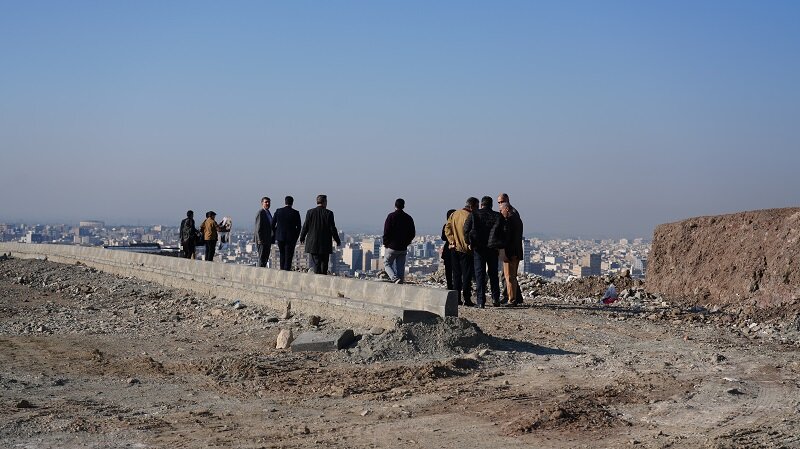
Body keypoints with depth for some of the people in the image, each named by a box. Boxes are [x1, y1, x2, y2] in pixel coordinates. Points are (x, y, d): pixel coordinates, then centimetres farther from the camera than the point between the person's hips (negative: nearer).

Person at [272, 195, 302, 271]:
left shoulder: (278, 211, -2)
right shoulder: (295, 213, -8)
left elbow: (272, 224, 2)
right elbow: (298, 227, -5)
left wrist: (275, 234, 15)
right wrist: (296, 237, 8)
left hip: (280, 237, 3)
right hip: (291, 238, -3)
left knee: (282, 254, 17)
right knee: (288, 256, 1)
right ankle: (287, 269, -4)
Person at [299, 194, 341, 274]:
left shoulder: (310, 212, -2)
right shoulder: (328, 213, -6)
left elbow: (305, 227, 1)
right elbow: (332, 228, -6)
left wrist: (302, 238, 17)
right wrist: (337, 241, 5)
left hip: (313, 244, 1)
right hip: (325, 244, -1)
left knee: (316, 263, 0)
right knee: (324, 265, 9)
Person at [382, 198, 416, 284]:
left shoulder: (391, 216, -8)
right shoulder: (409, 218, 5)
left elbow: (386, 232, -12)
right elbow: (413, 233, 8)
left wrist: (385, 243, 0)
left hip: (392, 247, -4)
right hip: (403, 248, 4)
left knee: (386, 264, 6)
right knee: (400, 268, 9)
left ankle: (395, 278, -17)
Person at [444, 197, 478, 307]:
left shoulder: (454, 214, 9)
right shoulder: (469, 216, -14)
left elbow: (447, 228, 5)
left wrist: (452, 241, 1)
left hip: (455, 248, 7)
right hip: (465, 250, -7)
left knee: (456, 274, 12)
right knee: (467, 275, -2)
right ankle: (466, 299, -5)